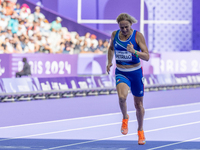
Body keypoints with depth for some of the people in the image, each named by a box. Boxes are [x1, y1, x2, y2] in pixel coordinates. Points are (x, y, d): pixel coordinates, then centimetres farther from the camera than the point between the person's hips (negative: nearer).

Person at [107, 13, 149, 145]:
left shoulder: (138, 36, -13)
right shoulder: (115, 35, -2)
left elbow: (147, 57, -17)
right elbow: (111, 48, 21)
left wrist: (134, 51, -34)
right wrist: (109, 62, 6)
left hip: (136, 73, -1)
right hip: (121, 73, 1)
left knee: (138, 104, 11)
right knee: (122, 96, -29)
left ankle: (140, 130, 35)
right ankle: (125, 118, 2)